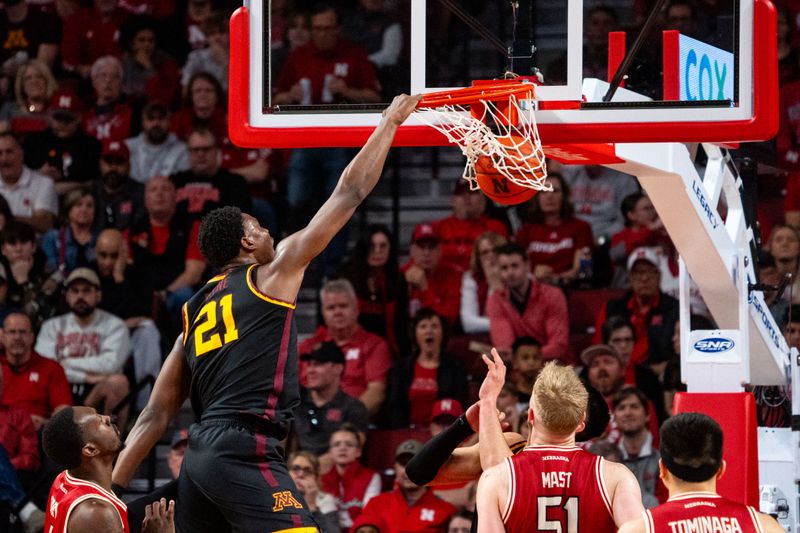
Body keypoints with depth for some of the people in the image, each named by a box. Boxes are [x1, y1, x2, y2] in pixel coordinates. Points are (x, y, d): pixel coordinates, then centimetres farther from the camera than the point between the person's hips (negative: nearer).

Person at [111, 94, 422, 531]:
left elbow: (155, 416, 17)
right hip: (245, 450, -8)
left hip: (200, 454, 8)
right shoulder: (271, 275, 6)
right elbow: (350, 193, 10)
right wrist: (390, 122, 20)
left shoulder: (194, 313, 23)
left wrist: (113, 491, 15)